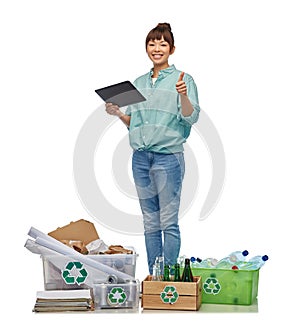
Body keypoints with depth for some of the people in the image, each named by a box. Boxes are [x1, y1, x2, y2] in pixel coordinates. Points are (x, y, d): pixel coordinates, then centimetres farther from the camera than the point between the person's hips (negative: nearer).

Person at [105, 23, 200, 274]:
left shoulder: (182, 79, -2)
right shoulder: (138, 83, 15)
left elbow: (191, 118, -11)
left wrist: (183, 96, -28)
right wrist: (118, 113, 1)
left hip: (168, 156, -6)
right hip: (141, 157, 6)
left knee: (169, 222, -2)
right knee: (150, 222, 12)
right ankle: (153, 275, 21)